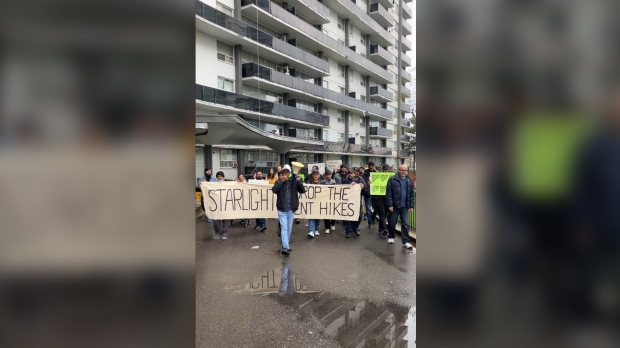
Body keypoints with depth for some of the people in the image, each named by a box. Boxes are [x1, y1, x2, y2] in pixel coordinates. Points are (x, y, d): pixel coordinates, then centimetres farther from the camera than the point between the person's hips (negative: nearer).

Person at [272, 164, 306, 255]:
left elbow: (303, 190, -6)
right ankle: (285, 247, -14)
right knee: (284, 228, -8)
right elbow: (274, 190, -15)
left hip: (291, 208, 2)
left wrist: (299, 181, -20)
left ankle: (286, 245, 28)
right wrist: (282, 181, -16)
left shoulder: (294, 182, 3)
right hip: (282, 209, -2)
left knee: (289, 228, 13)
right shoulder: (279, 182, 3)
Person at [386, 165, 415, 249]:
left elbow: (411, 194, 9)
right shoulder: (392, 180, -7)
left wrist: (411, 206, 4)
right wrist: (390, 205, -13)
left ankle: (405, 241, 5)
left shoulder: (409, 181, 5)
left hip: (405, 207, 2)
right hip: (394, 206, -2)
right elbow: (388, 193, -9)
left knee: (405, 224, 0)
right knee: (392, 223, 9)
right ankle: (391, 237, 30)